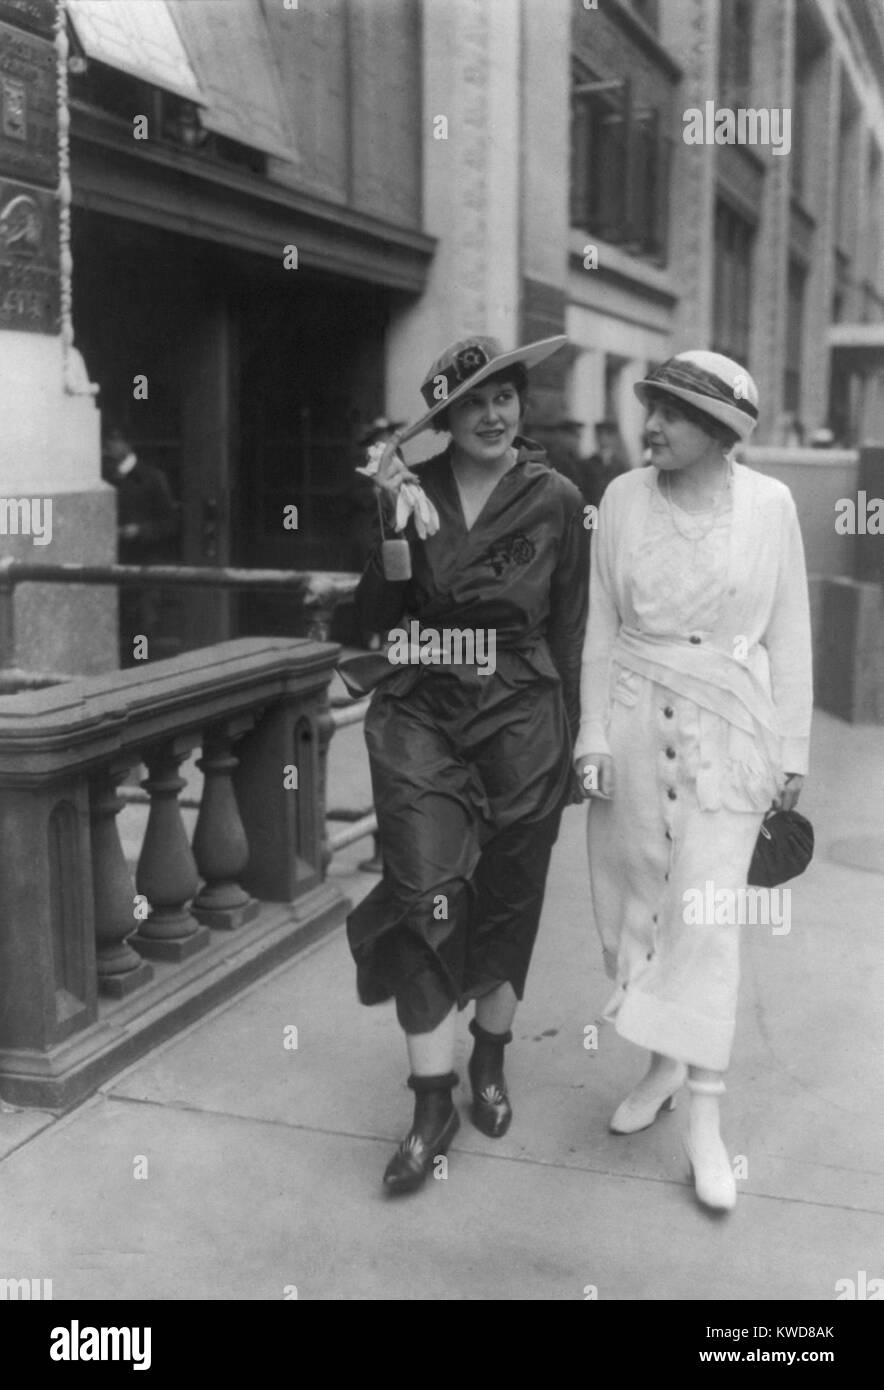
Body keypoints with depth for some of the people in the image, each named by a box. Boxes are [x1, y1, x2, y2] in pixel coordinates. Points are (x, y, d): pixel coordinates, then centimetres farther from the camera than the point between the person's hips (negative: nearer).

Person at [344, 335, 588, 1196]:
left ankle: (489, 1063, 36)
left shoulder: (556, 501, -2)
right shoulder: (412, 489, 0)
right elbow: (377, 618, -1)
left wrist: (569, 743, 3)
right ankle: (431, 1103, 7)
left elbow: (569, 632, 2)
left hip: (520, 716, 0)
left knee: (508, 898, 11)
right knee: (423, 894, -7)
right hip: (420, 714, 0)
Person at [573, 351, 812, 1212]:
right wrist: (593, 736, 0)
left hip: (727, 728, -2)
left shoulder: (769, 505, -4)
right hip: (635, 720, 2)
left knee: (705, 914, -6)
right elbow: (602, 626, 3)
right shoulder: (624, 498, 0)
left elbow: (787, 633, 2)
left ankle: (705, 1120, 4)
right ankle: (663, 1066, 31)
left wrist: (791, 750, 3)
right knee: (633, 904, 9)